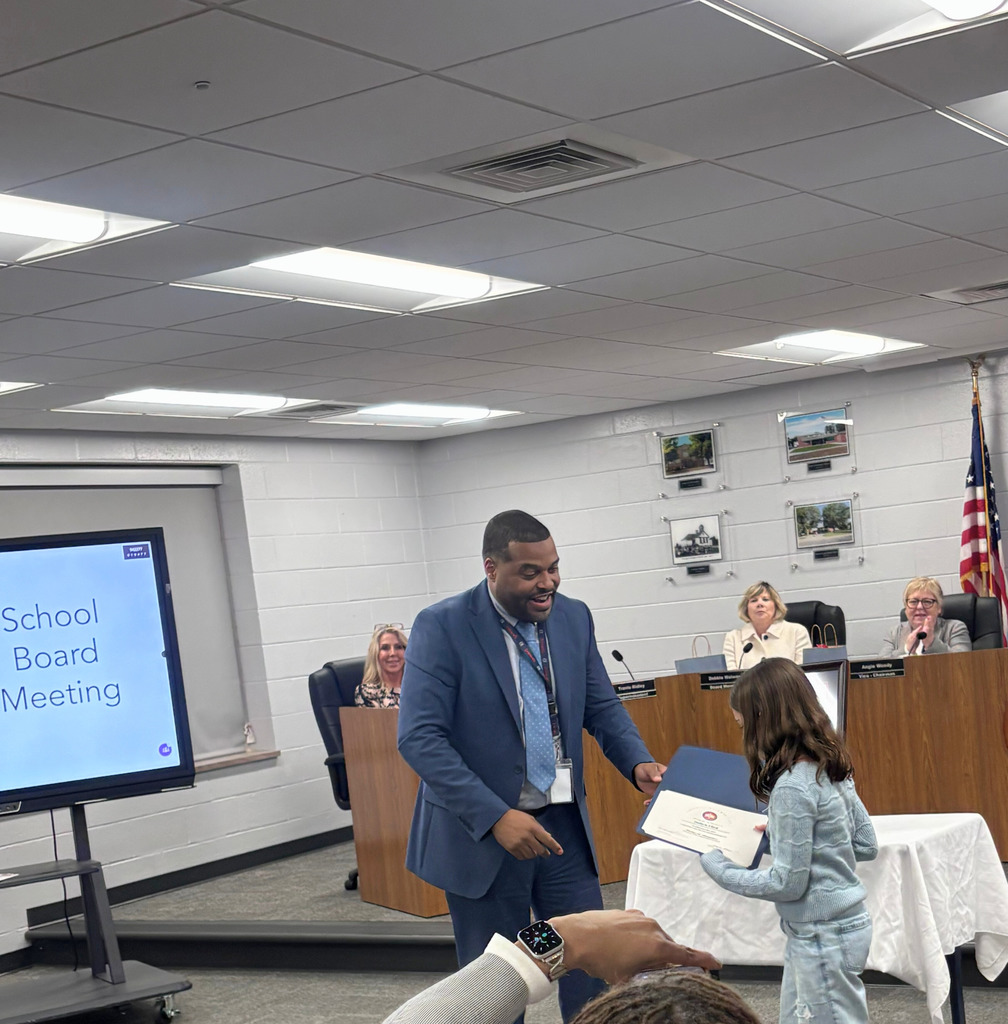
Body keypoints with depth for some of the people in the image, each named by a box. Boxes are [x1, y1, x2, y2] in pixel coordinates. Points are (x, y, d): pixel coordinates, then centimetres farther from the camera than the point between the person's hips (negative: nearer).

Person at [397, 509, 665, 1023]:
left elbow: (602, 706, 11)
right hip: (481, 828, -4)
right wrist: (495, 816, -28)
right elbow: (419, 737, -20)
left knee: (591, 967, 7)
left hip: (563, 823, 4)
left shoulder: (573, 617, 2)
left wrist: (637, 763, -10)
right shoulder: (442, 627, -15)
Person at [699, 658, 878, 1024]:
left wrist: (718, 869, -9)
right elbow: (866, 845, 12)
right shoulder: (831, 767, 4)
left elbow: (788, 883, -20)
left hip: (823, 938, -9)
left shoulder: (793, 786, -22)